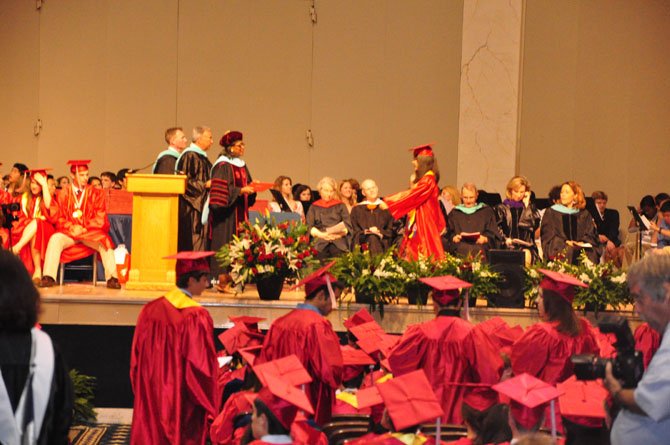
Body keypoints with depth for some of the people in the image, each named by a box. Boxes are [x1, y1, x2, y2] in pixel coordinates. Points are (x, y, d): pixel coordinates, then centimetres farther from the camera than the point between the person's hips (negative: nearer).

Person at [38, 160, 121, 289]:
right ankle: (48, 277, -35)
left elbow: (100, 219, 3)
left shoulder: (96, 194, 9)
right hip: (68, 233, 0)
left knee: (105, 242, -31)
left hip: (90, 232, 0)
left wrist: (84, 228, -11)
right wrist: (72, 227, -12)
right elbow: (59, 219, 8)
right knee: (55, 239, -31)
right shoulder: (63, 194, 11)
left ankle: (112, 278, -35)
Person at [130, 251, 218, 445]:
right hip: (182, 403, -5)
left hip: (151, 399, 5)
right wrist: (209, 406, -4)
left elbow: (137, 357, 6)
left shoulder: (151, 310, -1)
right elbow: (202, 366, -16)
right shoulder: (197, 316, -17)